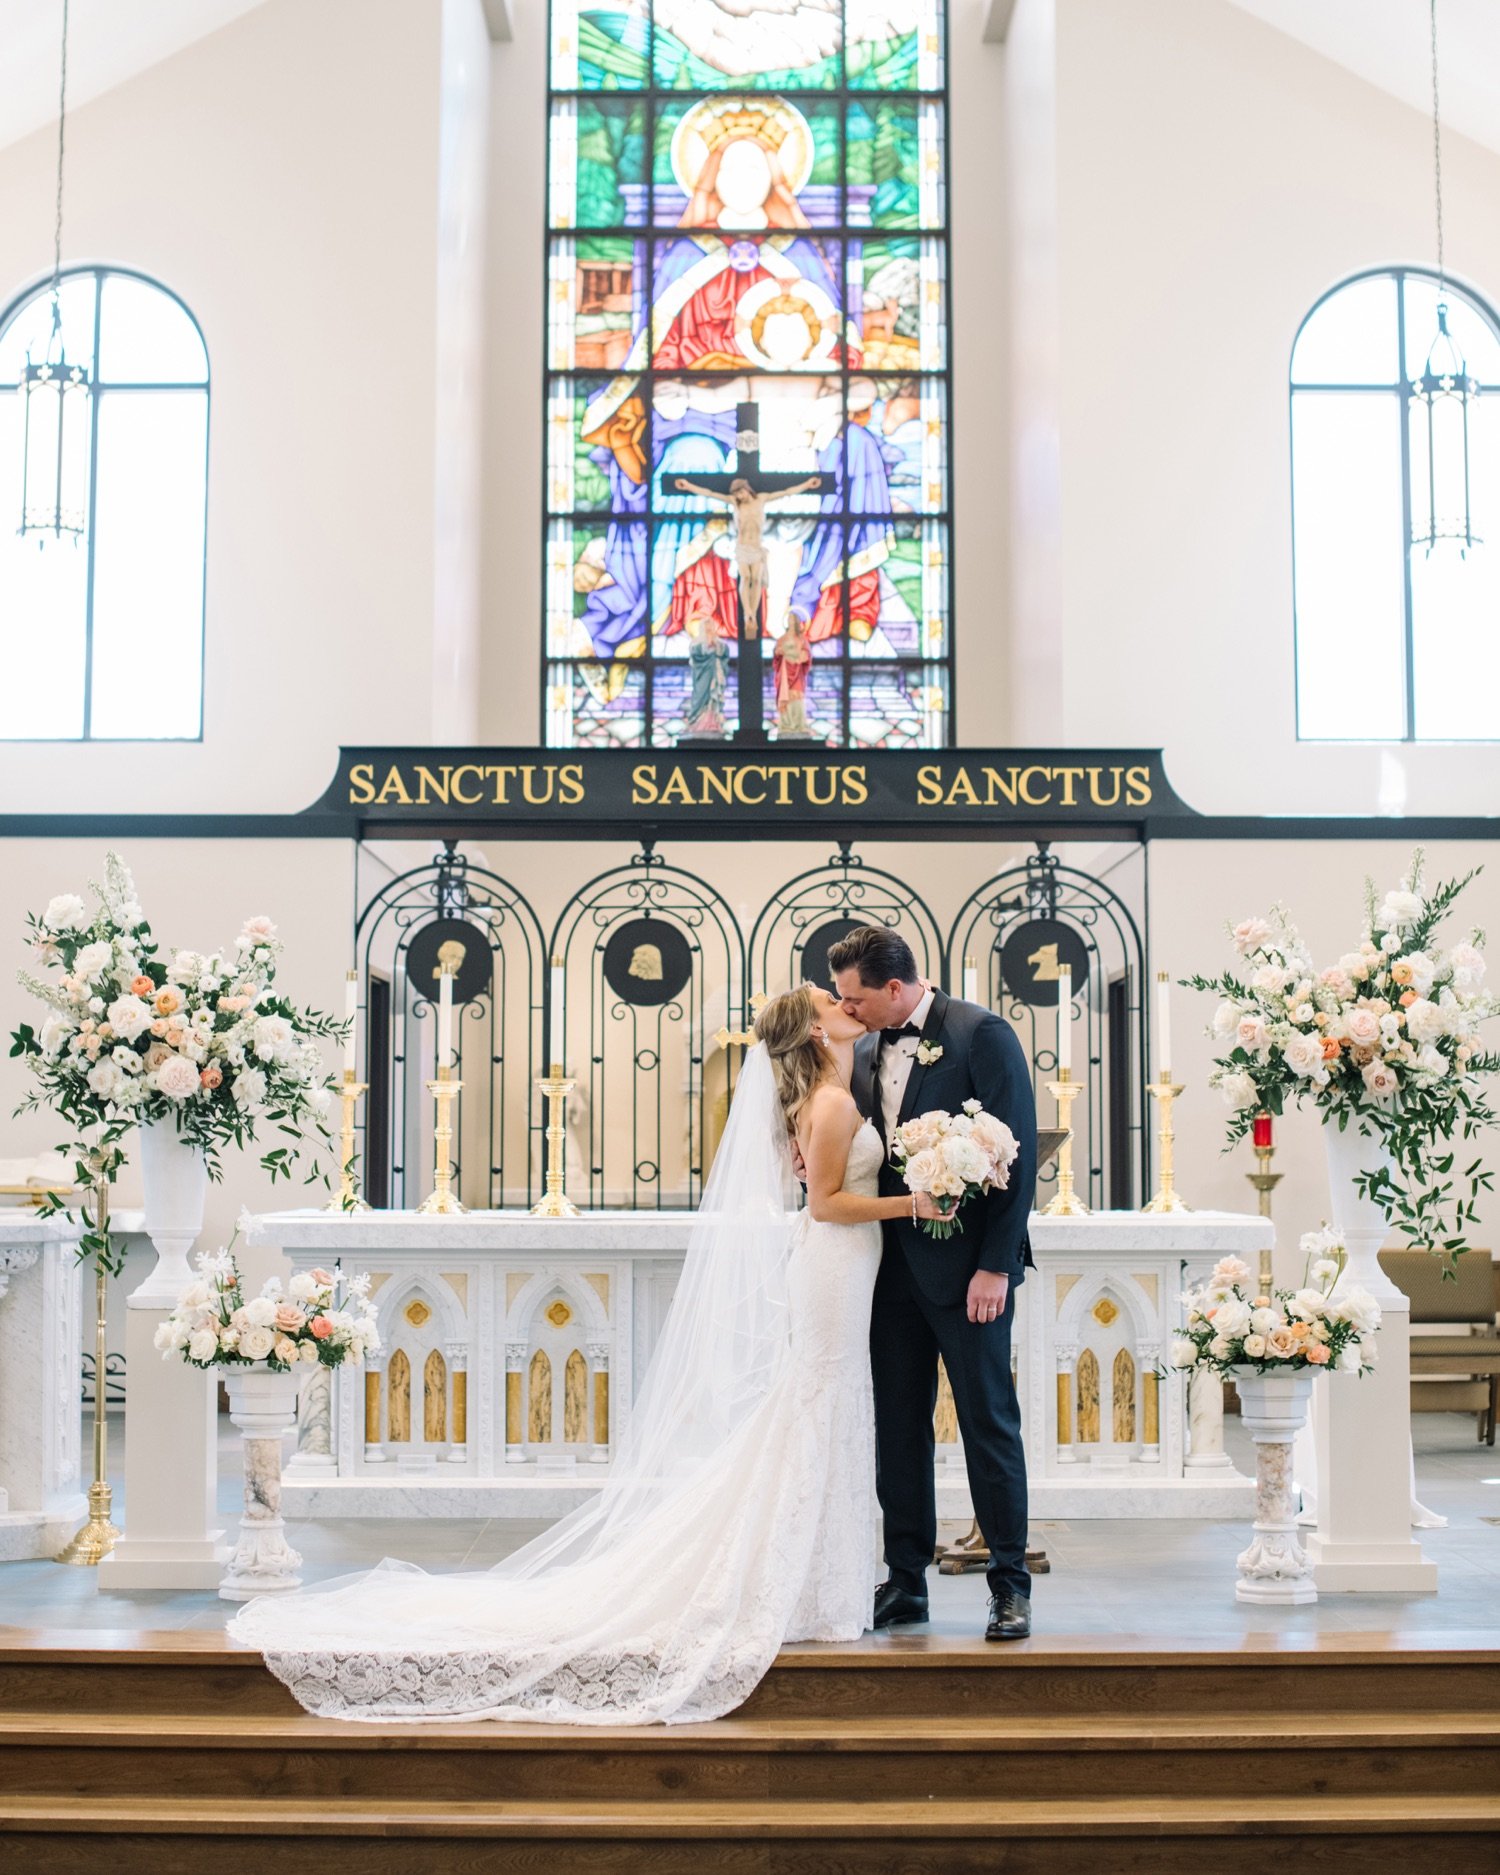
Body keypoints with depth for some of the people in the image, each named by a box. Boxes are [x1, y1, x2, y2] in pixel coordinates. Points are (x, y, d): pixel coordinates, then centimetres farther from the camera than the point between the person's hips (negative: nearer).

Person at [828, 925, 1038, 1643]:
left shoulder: (982, 1034, -8)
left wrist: (995, 1266, -16)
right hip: (893, 1267, 6)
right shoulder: (865, 1053, 12)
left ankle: (1010, 1585, 10)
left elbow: (1016, 1152, -12)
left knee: (989, 1422, 1)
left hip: (967, 1267, -6)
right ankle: (905, 1582, 19)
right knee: (897, 1425, 9)